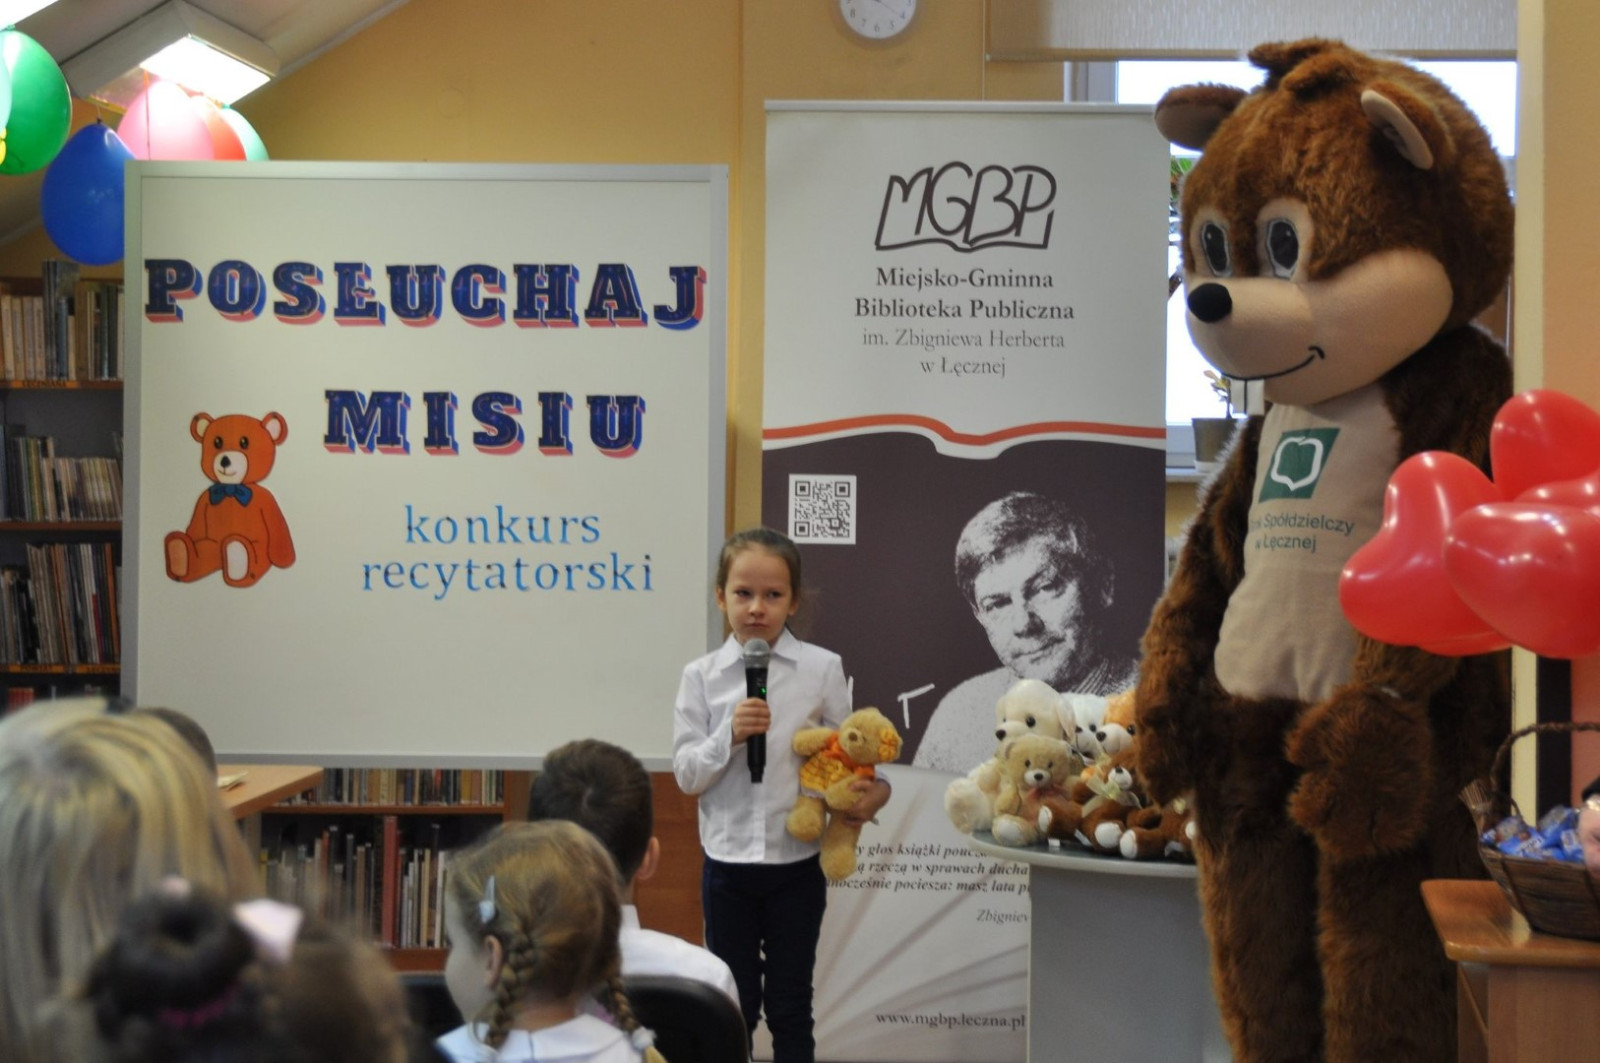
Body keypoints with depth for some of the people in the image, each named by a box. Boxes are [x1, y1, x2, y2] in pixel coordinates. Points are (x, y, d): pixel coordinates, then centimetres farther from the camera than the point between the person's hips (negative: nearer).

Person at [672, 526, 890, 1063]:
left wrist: (874, 789, -16)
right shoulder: (701, 676, -2)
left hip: (798, 863, 0)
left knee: (790, 1005, 10)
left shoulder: (823, 669, -4)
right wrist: (729, 736, -20)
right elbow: (686, 773, -3)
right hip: (728, 864, 1)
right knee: (733, 1003, 12)